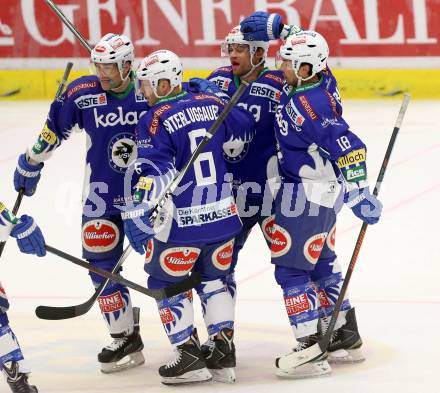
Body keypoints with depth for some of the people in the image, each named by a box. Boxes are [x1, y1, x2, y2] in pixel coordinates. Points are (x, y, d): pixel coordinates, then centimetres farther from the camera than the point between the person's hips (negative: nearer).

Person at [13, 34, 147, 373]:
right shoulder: (82, 92, -9)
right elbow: (54, 129, 5)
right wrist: (31, 163, 12)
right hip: (103, 192, 1)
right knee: (101, 261, -2)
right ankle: (125, 338, 8)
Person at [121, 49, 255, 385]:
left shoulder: (156, 120, -13)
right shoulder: (211, 105, 4)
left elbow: (154, 174, -21)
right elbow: (245, 132, 19)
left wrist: (139, 217, -21)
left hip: (181, 222, -6)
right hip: (223, 215, 6)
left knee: (166, 283, 10)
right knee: (213, 279, 21)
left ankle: (191, 358, 9)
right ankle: (224, 352, 17)